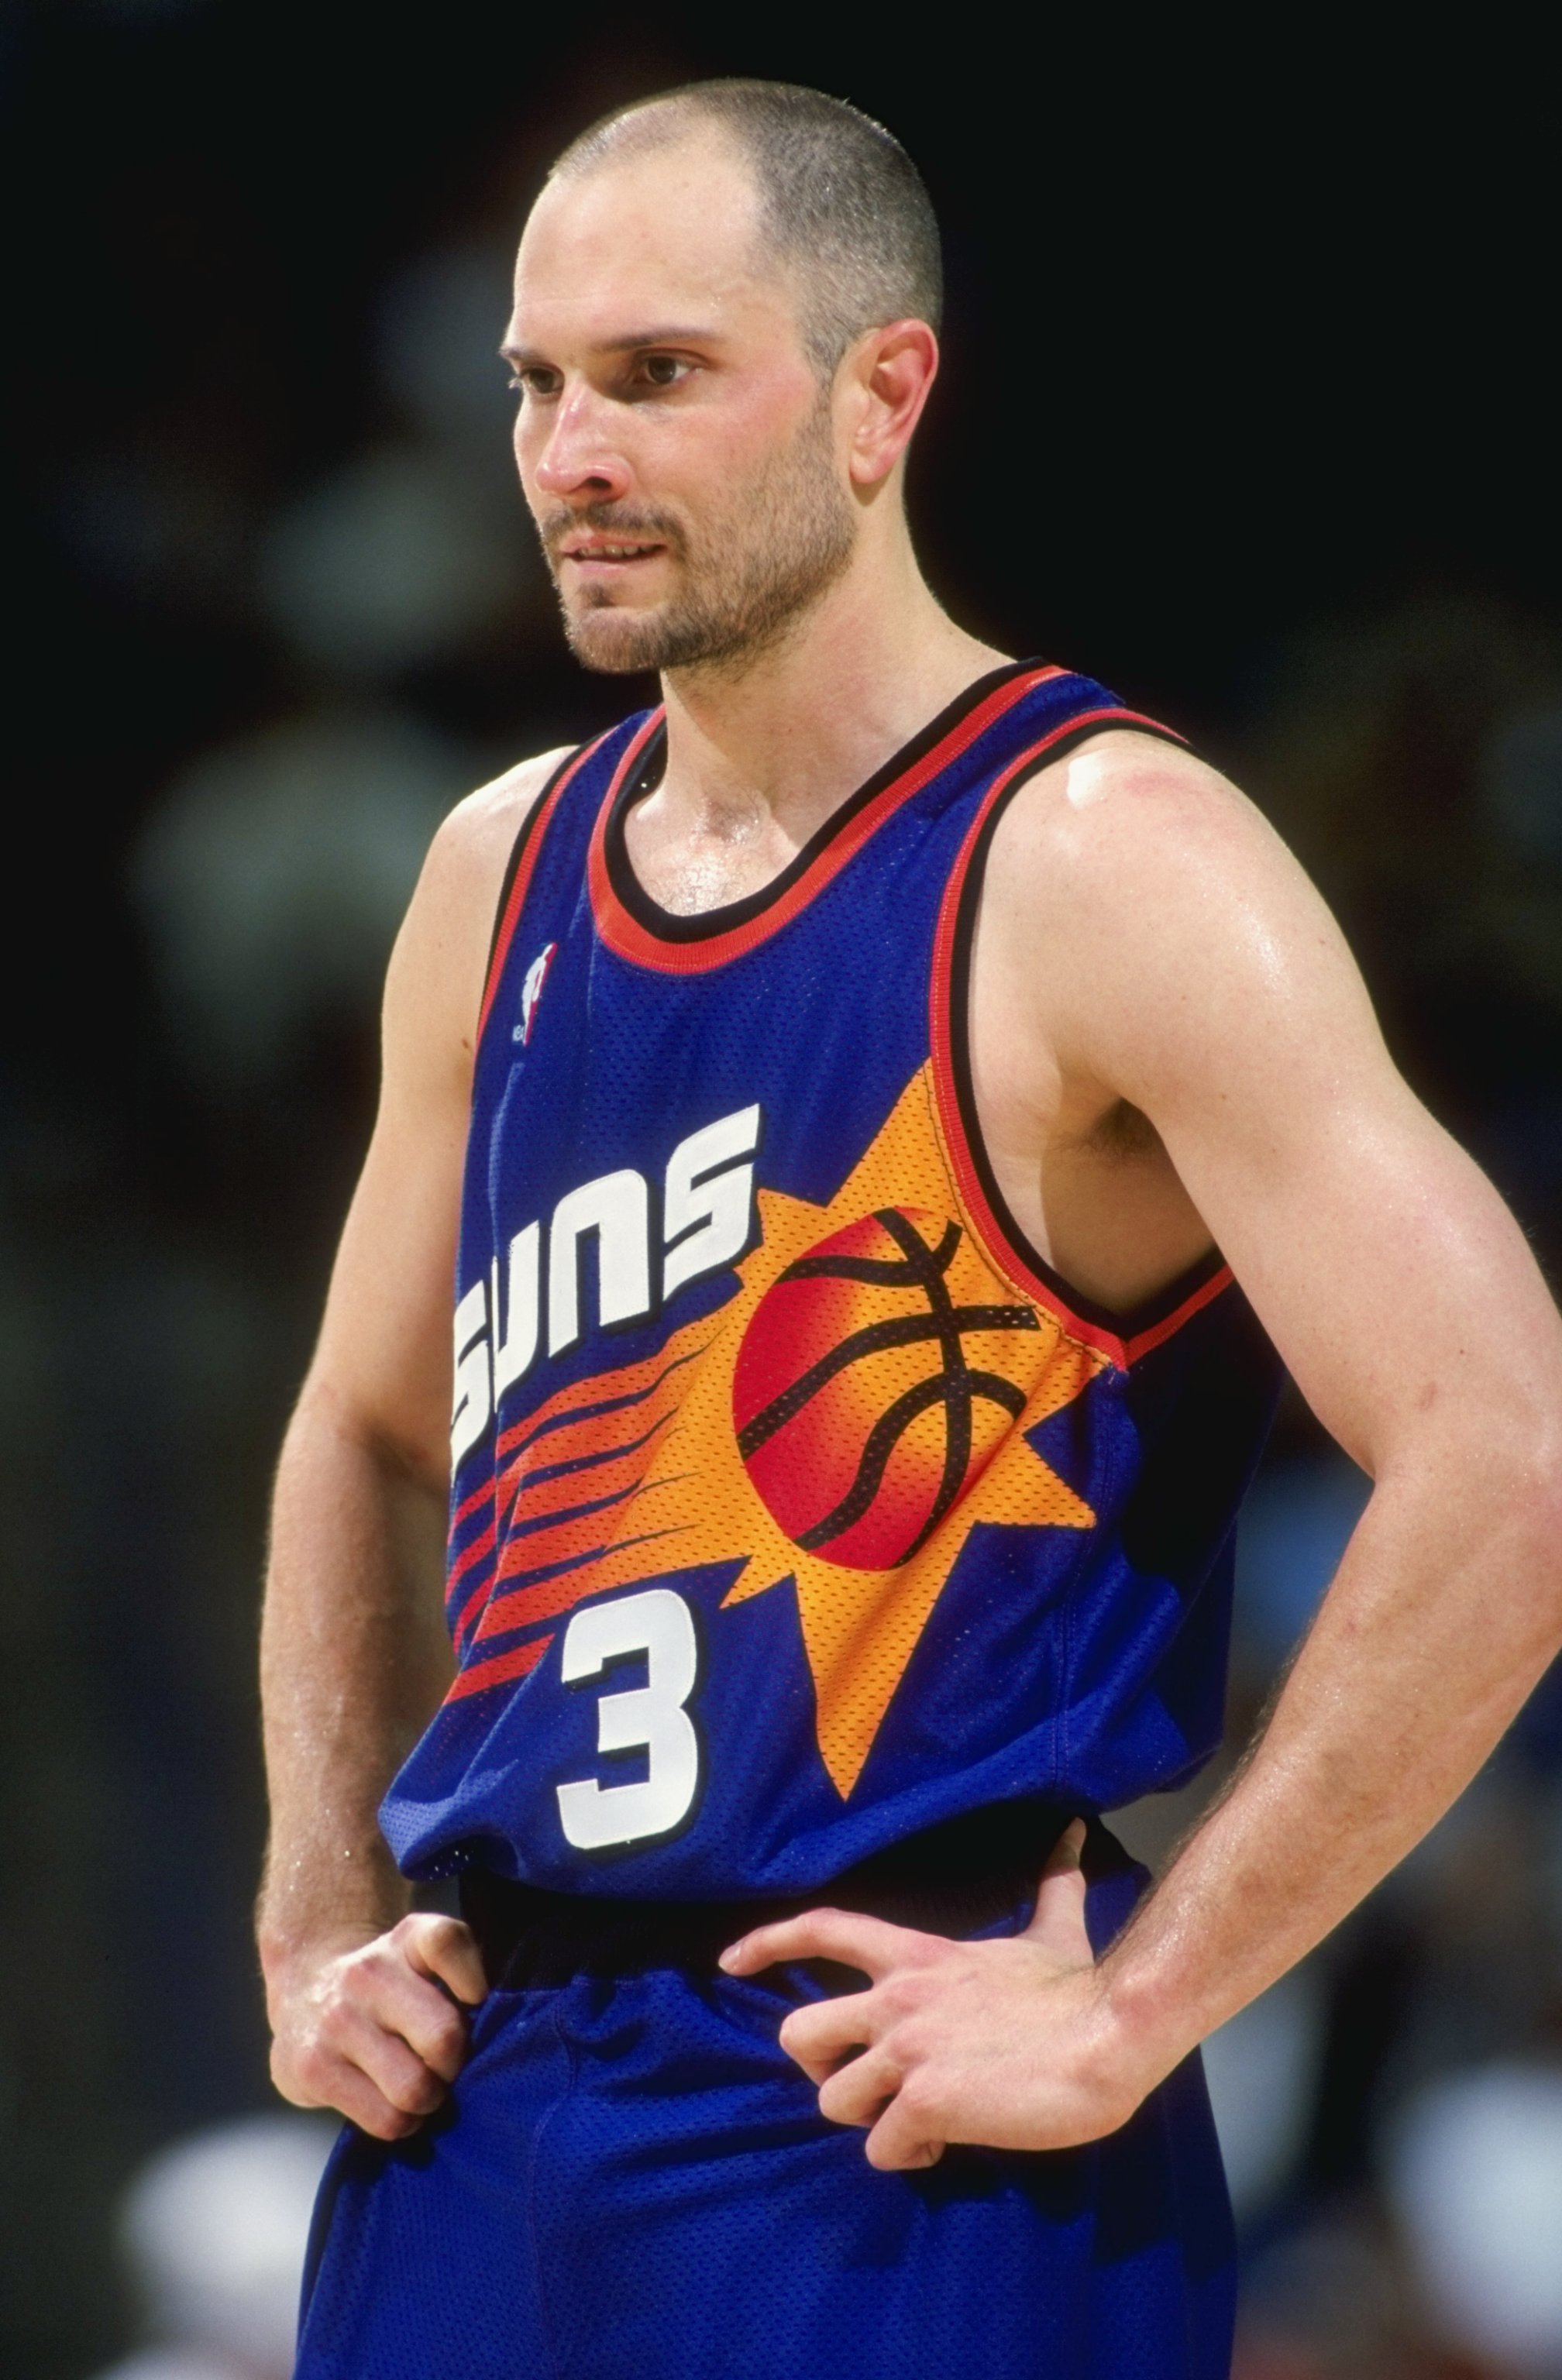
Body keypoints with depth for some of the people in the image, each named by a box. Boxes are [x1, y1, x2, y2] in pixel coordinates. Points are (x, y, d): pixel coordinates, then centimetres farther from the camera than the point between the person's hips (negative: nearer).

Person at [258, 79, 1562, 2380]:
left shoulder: (1096, 869, -11)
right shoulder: (500, 874, 11)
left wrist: (1134, 2009, -16)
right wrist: (323, 1926, 11)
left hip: (900, 2134, -6)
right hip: (479, 2112, 6)